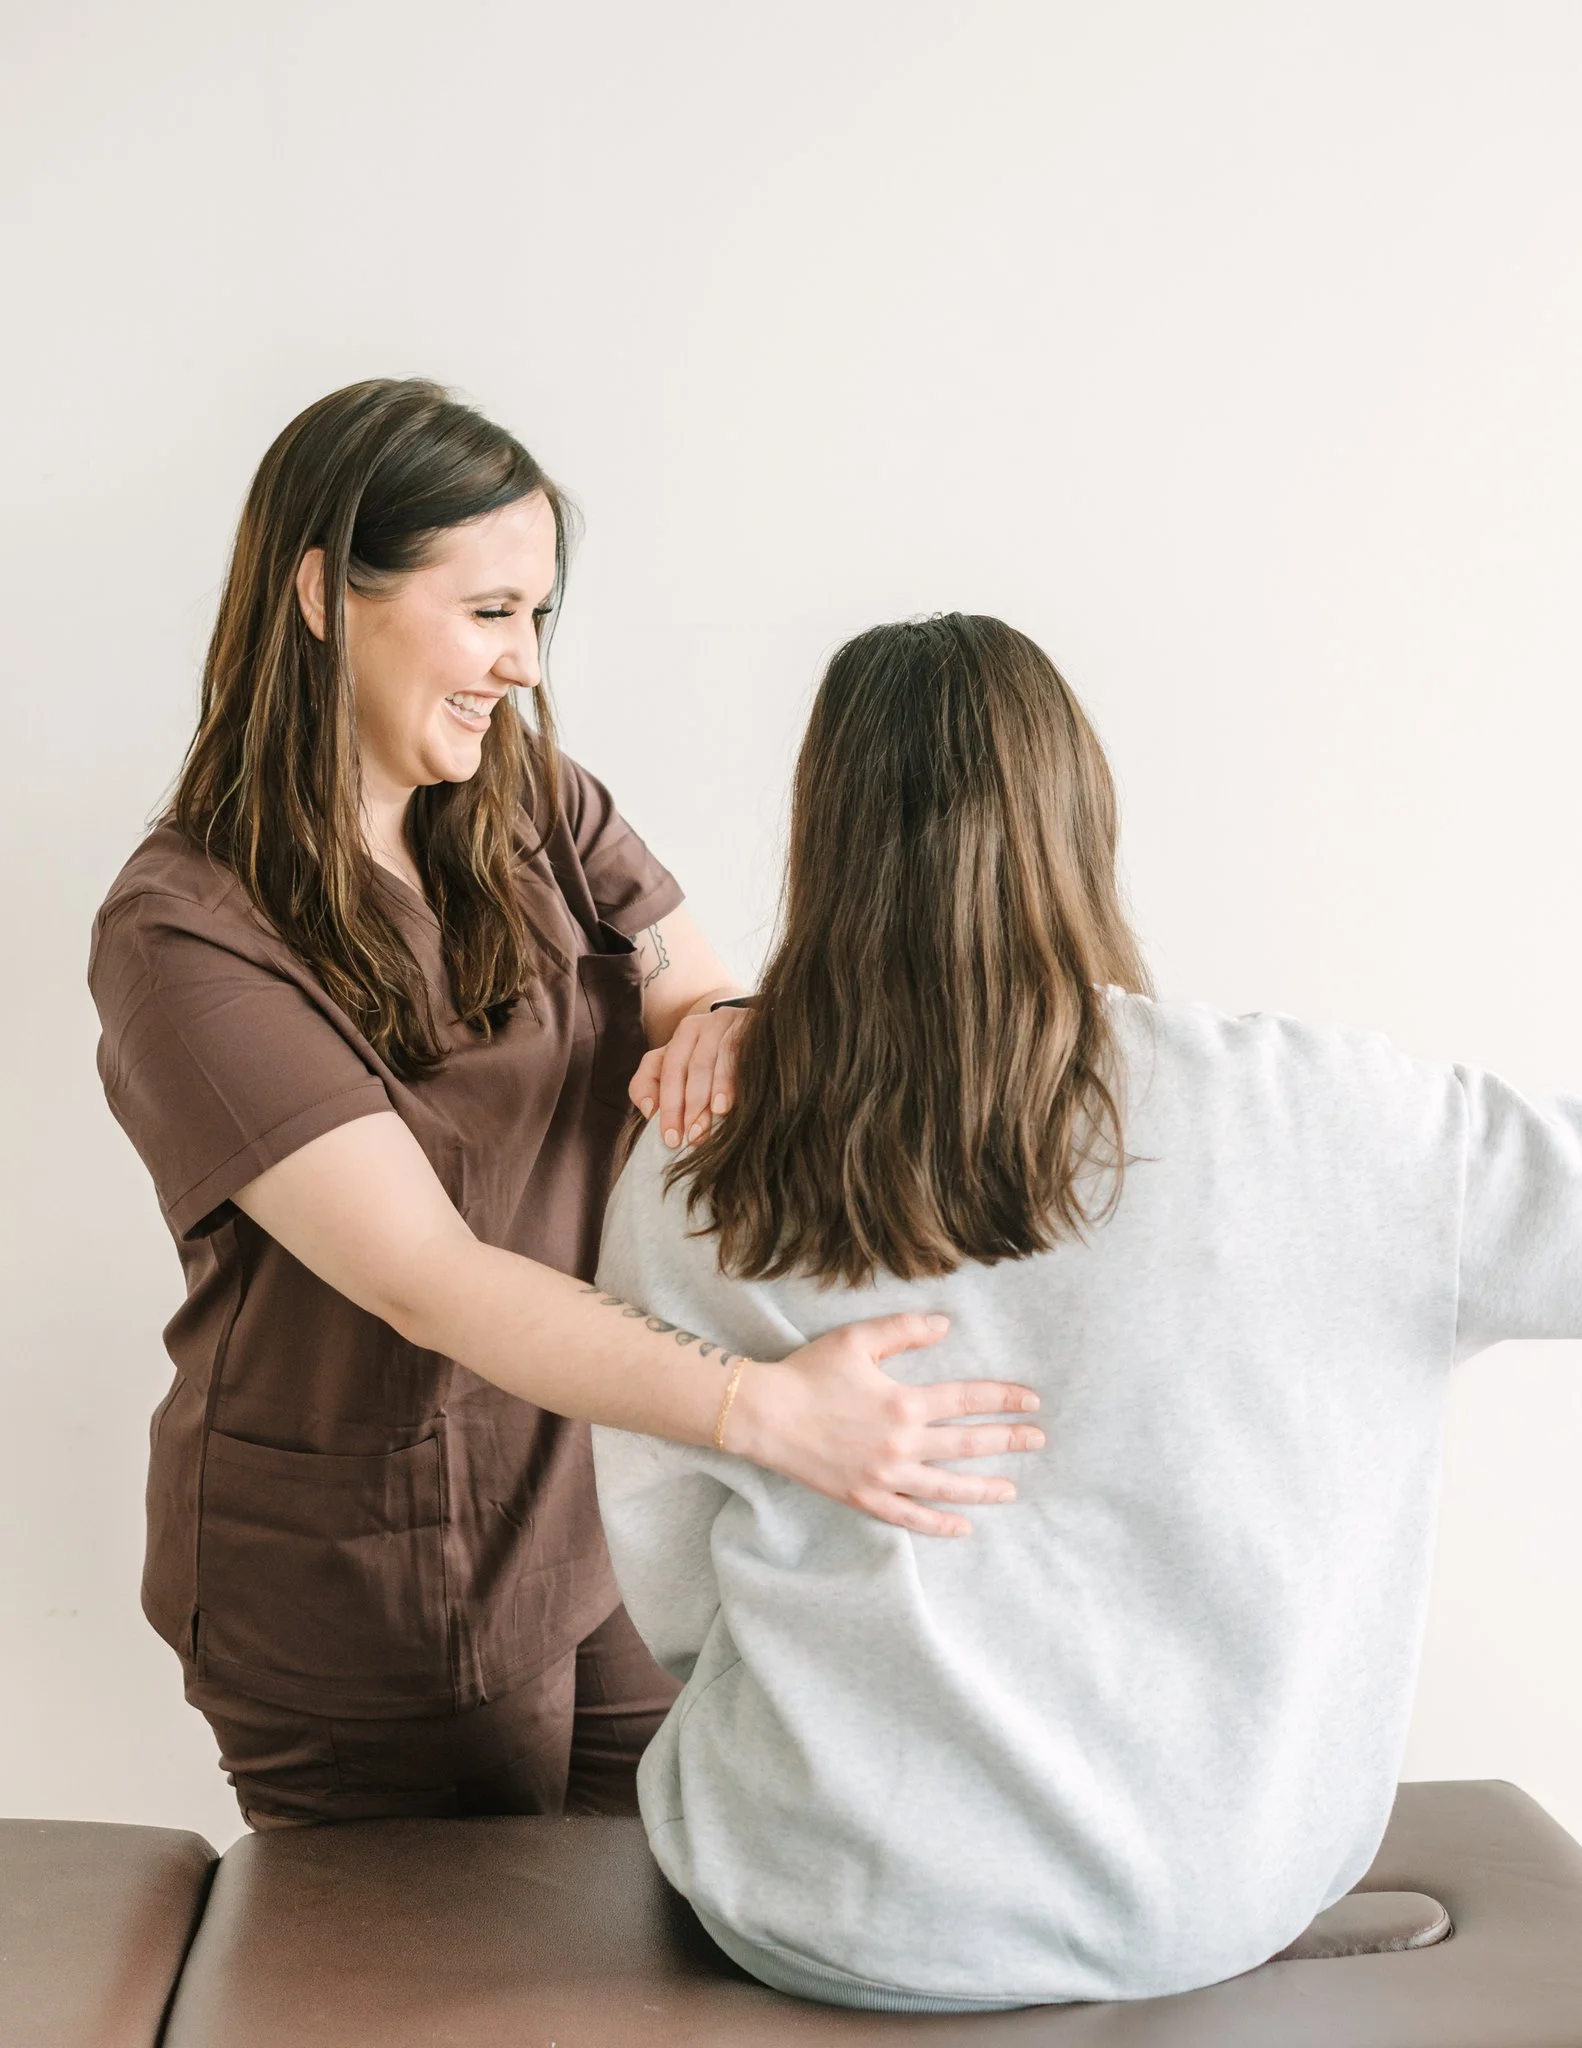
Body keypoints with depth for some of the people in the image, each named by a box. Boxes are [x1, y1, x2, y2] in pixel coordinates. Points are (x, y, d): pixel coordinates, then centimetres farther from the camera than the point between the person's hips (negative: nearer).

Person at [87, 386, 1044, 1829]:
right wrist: (766, 1407, -41)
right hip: (369, 1623, -5)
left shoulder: (534, 806, 0)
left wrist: (722, 1028, -26)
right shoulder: (185, 938, -21)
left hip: (610, 1521, 6)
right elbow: (428, 1280, -30)